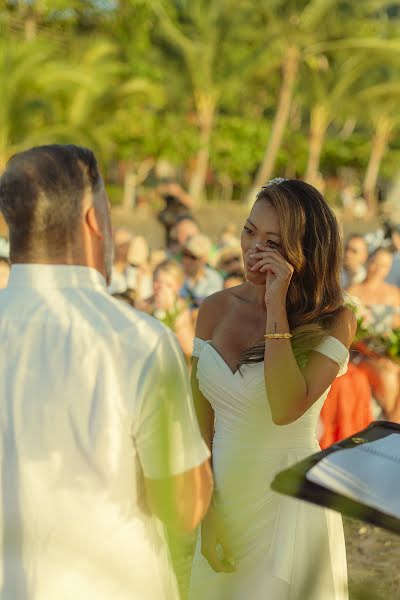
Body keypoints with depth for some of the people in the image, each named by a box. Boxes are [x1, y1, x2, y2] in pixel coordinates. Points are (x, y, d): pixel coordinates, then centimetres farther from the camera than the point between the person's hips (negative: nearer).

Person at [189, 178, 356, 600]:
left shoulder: (333, 322, -13)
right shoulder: (216, 309, -2)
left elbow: (286, 409, -27)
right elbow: (199, 419, -1)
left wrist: (277, 307, -25)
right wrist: (206, 511, -7)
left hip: (287, 497, -4)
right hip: (223, 494, 4)